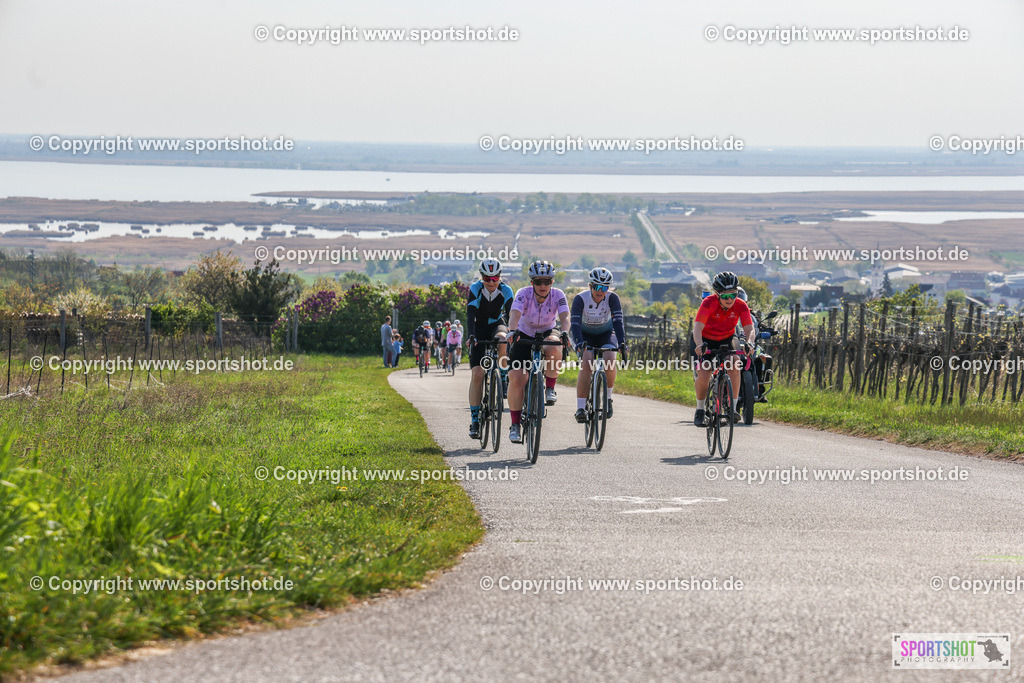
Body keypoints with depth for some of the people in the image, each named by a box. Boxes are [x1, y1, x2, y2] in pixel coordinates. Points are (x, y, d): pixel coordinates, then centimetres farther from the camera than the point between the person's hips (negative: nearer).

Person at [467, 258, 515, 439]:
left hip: (497, 325, 0)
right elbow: (470, 315, -28)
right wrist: (470, 336, -42)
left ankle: (504, 378, -17)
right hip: (479, 330, 0)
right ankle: (474, 419, -5)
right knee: (477, 374, -12)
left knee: (502, 339, -39)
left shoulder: (506, 291, -16)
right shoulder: (475, 289, -19)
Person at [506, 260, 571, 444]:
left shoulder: (558, 295, -19)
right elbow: (514, 314, -38)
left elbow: (565, 317, -33)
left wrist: (564, 332, -54)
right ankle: (515, 425, -4)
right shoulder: (524, 294, -22)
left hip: (547, 334, 0)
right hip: (524, 335, 0)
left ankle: (550, 389, -15)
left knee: (553, 348, -37)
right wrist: (513, 331, -58)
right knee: (516, 378, -16)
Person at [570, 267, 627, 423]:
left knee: (609, 360, -27)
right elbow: (575, 323, -34)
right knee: (586, 364, -26)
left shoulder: (612, 298, -22)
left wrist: (622, 343, -47)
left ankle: (607, 397, -3)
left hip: (606, 334, 1)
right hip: (585, 335, -1)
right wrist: (579, 343, -52)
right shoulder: (580, 298, -26)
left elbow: (618, 321, -31)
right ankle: (580, 408, -25)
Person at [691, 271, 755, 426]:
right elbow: (698, 327, -37)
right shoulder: (709, 303, -28)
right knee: (703, 375, -19)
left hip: (726, 339, 2)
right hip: (705, 339, -2)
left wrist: (749, 342, -49)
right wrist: (699, 345, -56)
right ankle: (700, 410, 6)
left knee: (734, 366, -26)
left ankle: (733, 407, -19)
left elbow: (749, 328, -27)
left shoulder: (741, 306, -20)